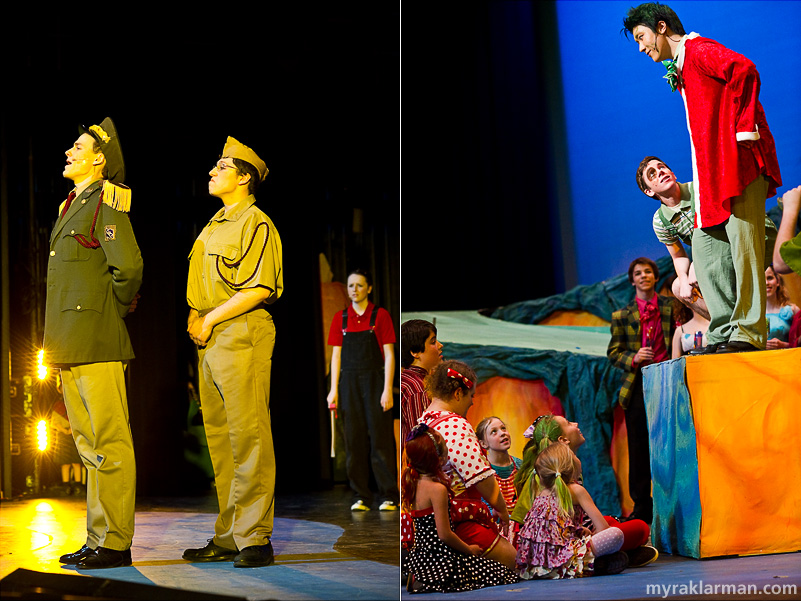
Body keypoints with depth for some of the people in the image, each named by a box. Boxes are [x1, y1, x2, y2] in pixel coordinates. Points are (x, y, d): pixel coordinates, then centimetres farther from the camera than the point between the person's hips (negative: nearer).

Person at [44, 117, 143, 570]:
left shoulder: (105, 204, -8)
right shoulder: (72, 207, 21)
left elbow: (129, 266, -21)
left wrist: (114, 312, -6)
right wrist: (61, 344, 19)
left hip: (97, 345, -10)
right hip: (70, 346, 10)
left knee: (109, 445, -6)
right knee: (90, 446, 12)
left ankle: (114, 543, -1)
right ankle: (98, 540, 19)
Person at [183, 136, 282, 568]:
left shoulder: (256, 224, -5)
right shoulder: (214, 225, 22)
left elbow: (259, 289, -15)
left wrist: (210, 319, -11)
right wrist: (193, 317, 7)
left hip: (242, 333, -9)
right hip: (209, 339, 9)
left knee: (248, 436, -8)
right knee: (219, 437, 9)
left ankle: (255, 538, -4)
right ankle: (228, 537, 15)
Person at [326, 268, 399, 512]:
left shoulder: (380, 315, -1)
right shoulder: (340, 318, 9)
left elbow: (389, 355, -3)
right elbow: (336, 356, 11)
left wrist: (387, 390, -11)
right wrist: (334, 390, 4)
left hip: (374, 381, -3)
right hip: (349, 383, 3)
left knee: (381, 439, -4)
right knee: (354, 441, 2)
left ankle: (389, 496, 2)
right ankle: (361, 497, 8)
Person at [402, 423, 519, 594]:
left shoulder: (414, 485, 6)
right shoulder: (437, 489, -20)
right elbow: (444, 534, -19)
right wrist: (469, 549, -3)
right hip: (440, 559, -9)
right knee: (502, 574, -3)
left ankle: (419, 579, 10)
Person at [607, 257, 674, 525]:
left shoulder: (672, 307, 9)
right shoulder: (622, 315, 11)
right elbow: (613, 352, 10)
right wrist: (633, 359, -9)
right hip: (638, 385, 1)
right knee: (639, 450, 2)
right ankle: (642, 509, 11)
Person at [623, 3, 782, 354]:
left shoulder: (698, 50, -5)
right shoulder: (682, 68, 24)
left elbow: (744, 70, -22)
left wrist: (742, 128, -20)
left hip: (740, 160, -10)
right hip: (715, 172, 10)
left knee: (744, 243, -11)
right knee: (706, 247, 5)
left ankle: (748, 332, -11)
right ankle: (726, 331, 5)